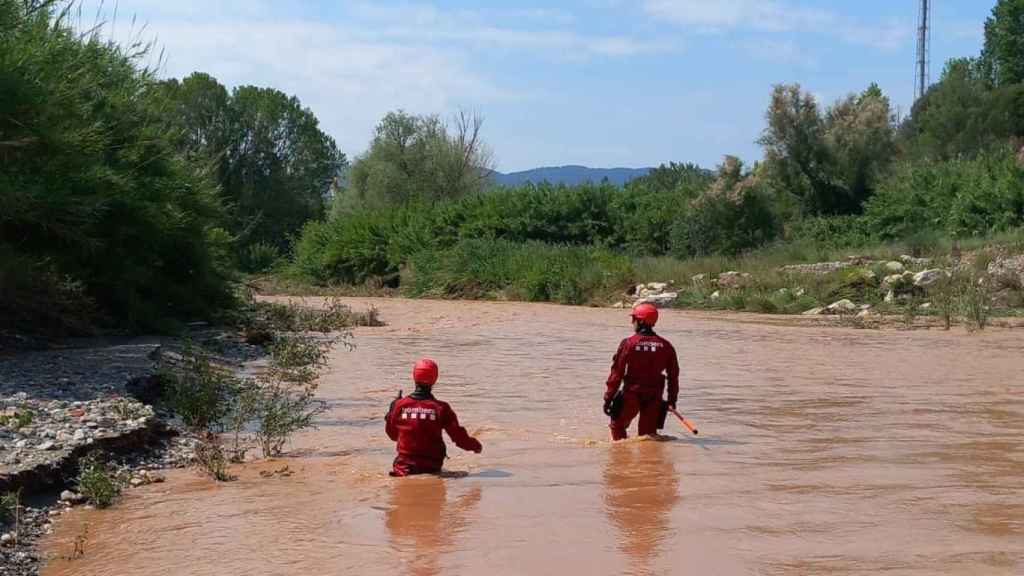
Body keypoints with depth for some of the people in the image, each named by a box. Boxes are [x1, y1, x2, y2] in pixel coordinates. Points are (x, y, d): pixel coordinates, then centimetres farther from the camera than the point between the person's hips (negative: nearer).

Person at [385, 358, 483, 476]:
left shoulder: (399, 405, -4)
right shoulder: (441, 408, -9)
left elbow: (393, 435, 10)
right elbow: (459, 437, -5)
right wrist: (475, 446, 15)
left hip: (405, 465, 1)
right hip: (432, 465, -1)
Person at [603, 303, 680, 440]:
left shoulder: (628, 343, -10)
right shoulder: (666, 346, 1)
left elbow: (616, 373, -9)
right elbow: (673, 376, 5)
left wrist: (608, 398, -4)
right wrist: (672, 400, 15)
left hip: (631, 395, -3)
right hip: (654, 398, 3)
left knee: (617, 426, 16)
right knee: (648, 433, 14)